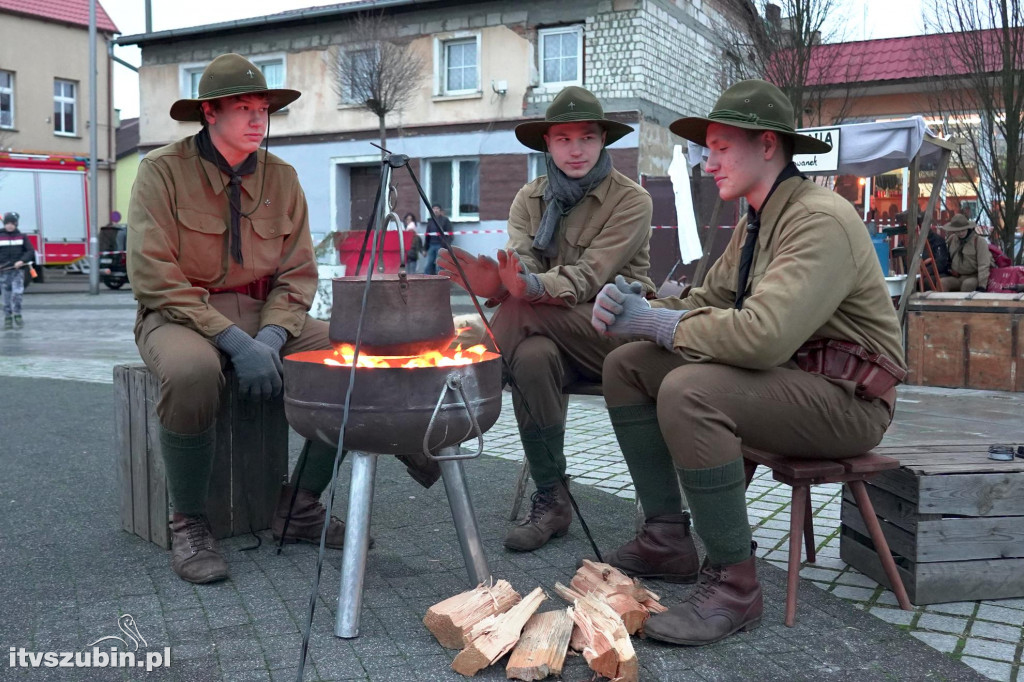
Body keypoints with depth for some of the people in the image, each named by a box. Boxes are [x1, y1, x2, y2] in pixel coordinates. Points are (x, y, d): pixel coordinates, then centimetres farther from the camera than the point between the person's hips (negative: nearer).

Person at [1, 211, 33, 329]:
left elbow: (30, 251, 0)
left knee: (17, 293, -15)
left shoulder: (22, 237, 4)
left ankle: (17, 315, 0)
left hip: (18, 271, -1)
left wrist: (22, 261, -16)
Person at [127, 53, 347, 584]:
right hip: (179, 315, -4)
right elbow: (154, 278, -14)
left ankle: (300, 509, -4)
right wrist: (234, 341, -23)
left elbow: (298, 273, 5)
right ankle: (188, 527, -17)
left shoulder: (281, 177, 8)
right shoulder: (164, 170, -6)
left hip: (267, 317, 5)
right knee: (193, 371, -40)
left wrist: (272, 336, -15)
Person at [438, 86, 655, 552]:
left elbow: (588, 277, -18)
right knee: (531, 355, -32)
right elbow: (520, 264, -7)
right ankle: (552, 500, -19)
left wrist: (529, 287, -38)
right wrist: (496, 282, -33)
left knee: (518, 312, -28)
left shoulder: (631, 200, -4)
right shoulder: (530, 199, 11)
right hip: (555, 333, 4)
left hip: (617, 330, -4)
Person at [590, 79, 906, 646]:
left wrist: (654, 321, -21)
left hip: (844, 397, -10)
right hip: (780, 376, 10)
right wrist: (636, 311, -10)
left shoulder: (820, 220, -20)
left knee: (689, 392, -34)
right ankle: (666, 539, 6)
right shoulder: (756, 222, 13)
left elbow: (763, 334, -33)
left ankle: (732, 584, -19)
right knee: (626, 367, 2)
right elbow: (706, 303, 11)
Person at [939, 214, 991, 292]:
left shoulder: (979, 241, -8)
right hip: (956, 278, 4)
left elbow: (984, 265, -15)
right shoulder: (951, 239, 8)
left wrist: (982, 286, -22)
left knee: (968, 283, -38)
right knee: (942, 282, -27)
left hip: (974, 277, -4)